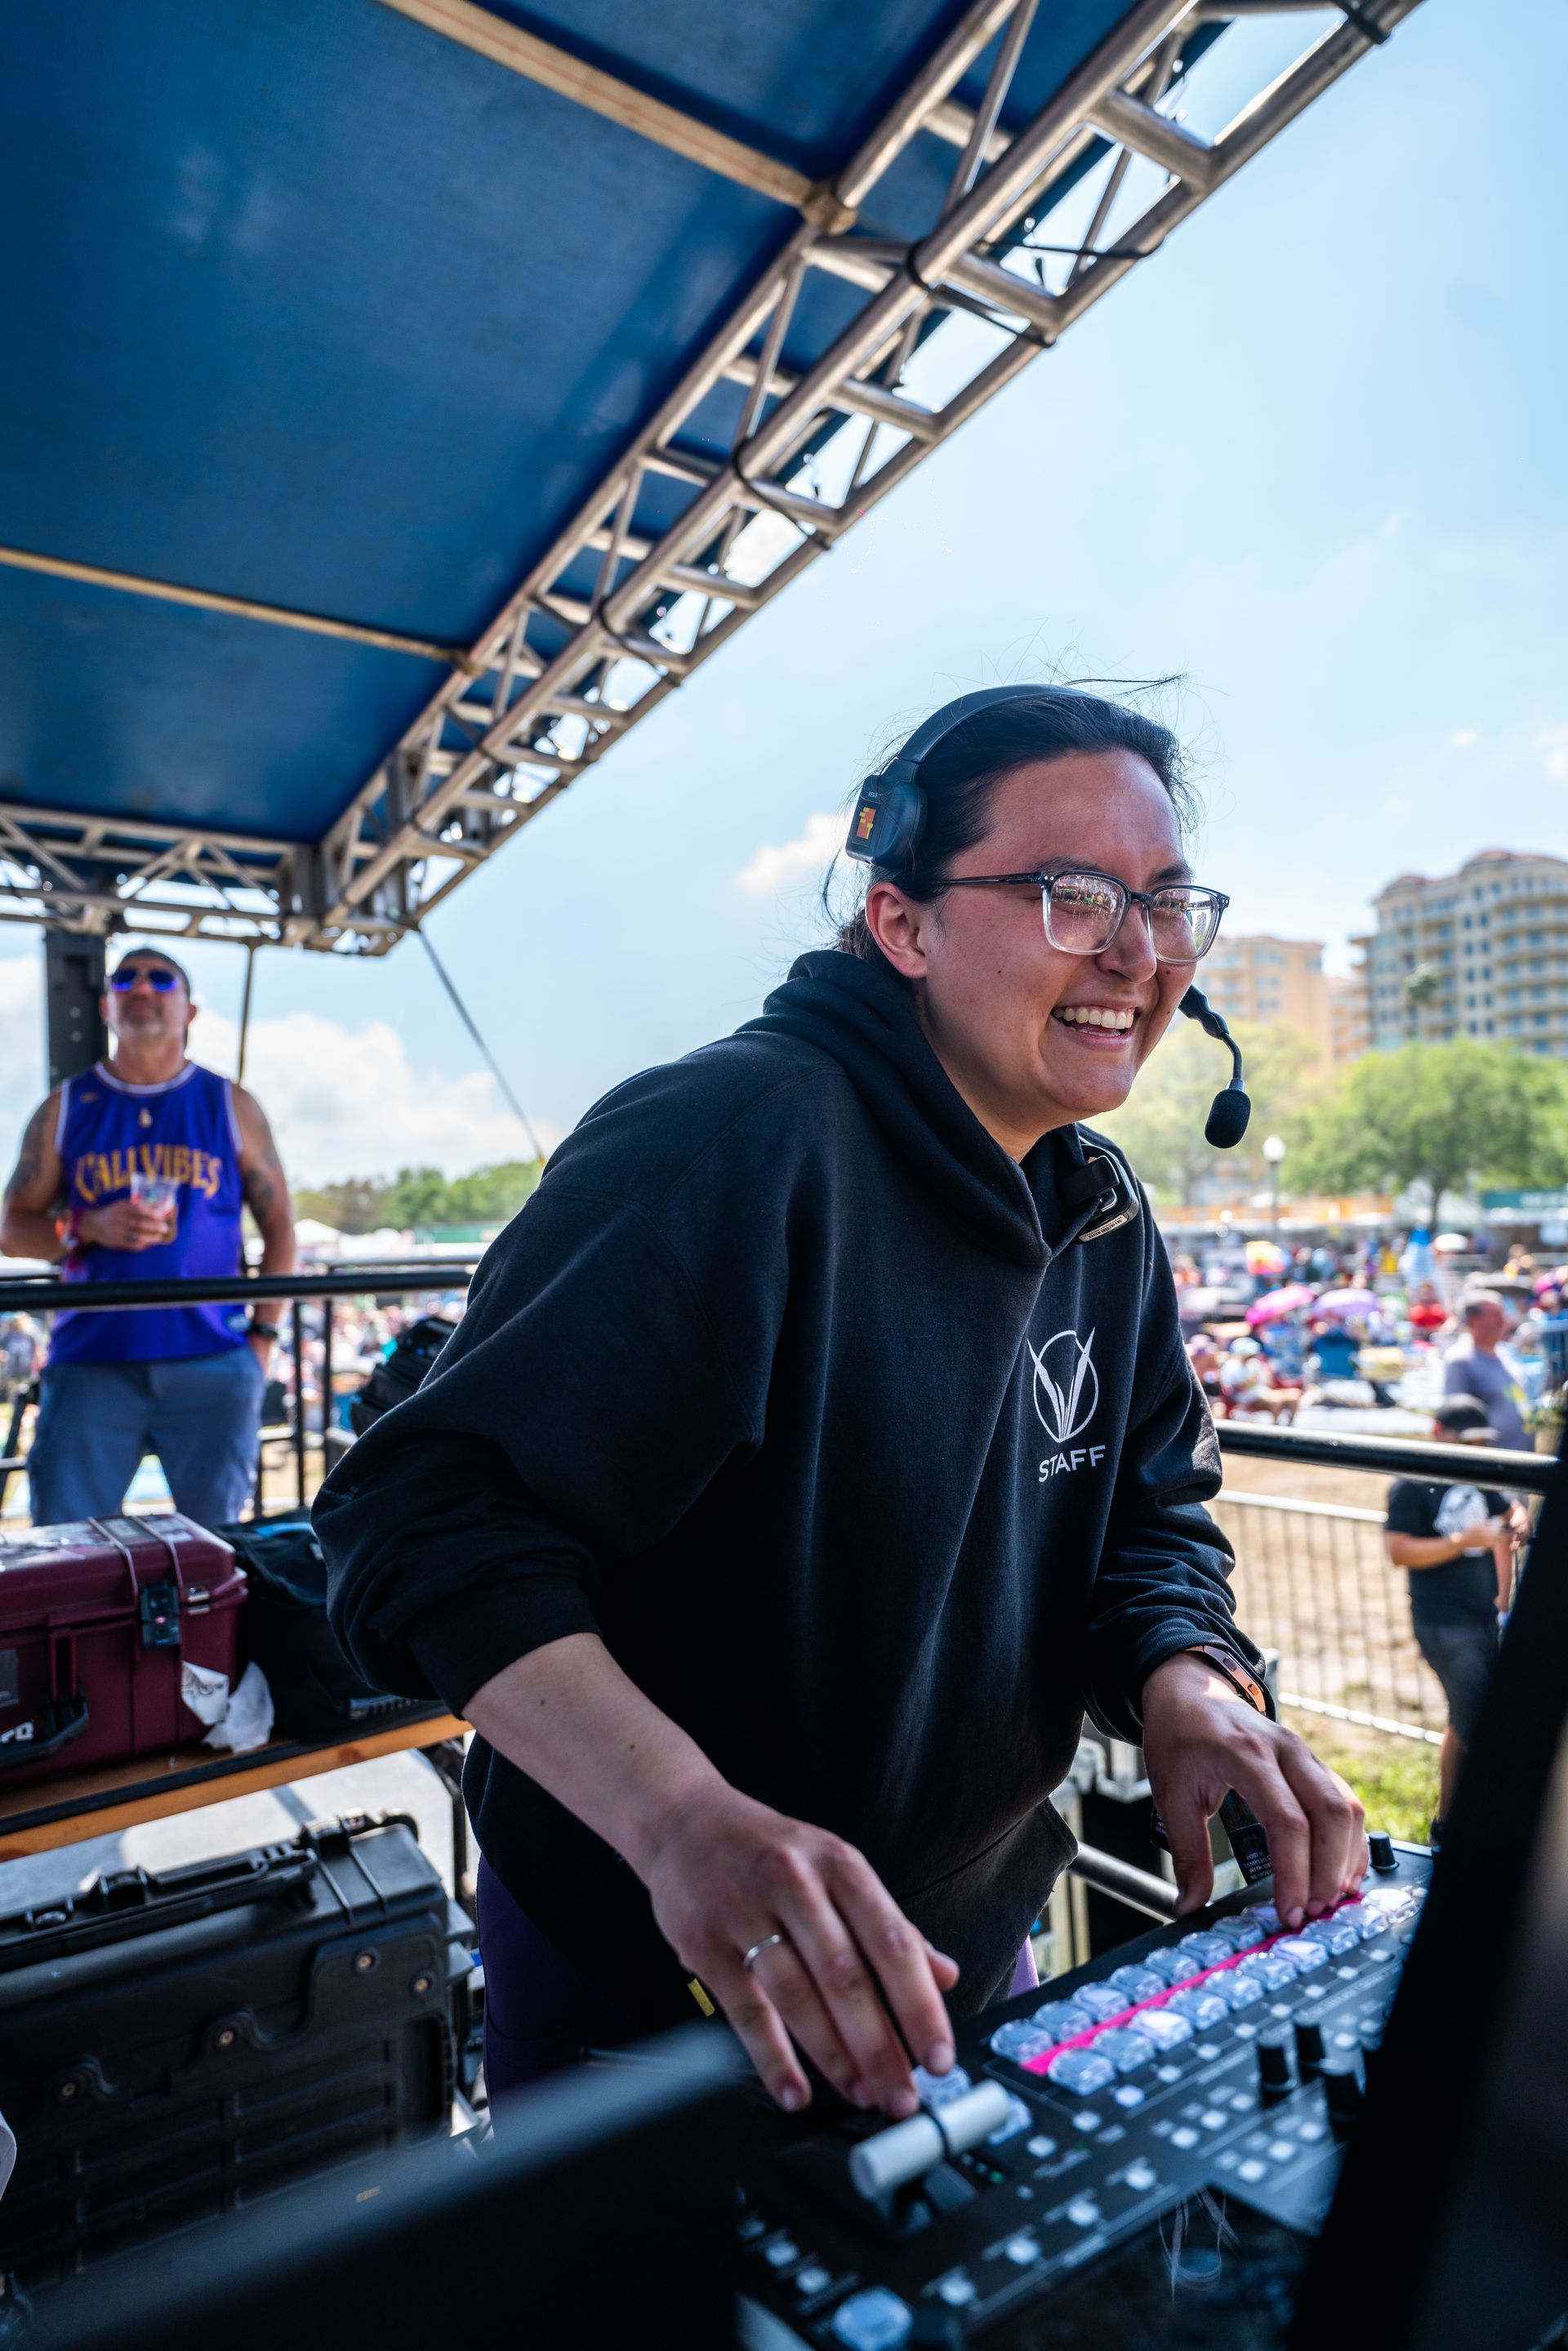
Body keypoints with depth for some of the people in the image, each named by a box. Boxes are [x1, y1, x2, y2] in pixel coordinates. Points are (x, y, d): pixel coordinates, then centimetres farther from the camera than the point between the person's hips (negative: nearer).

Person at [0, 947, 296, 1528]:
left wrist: (262, 1332, 1)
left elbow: (279, 1227, 10)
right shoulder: (65, 1108, 11)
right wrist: (89, 1229, -11)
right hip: (90, 1364, 1)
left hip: (212, 1363, 0)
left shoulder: (231, 1107, 9)